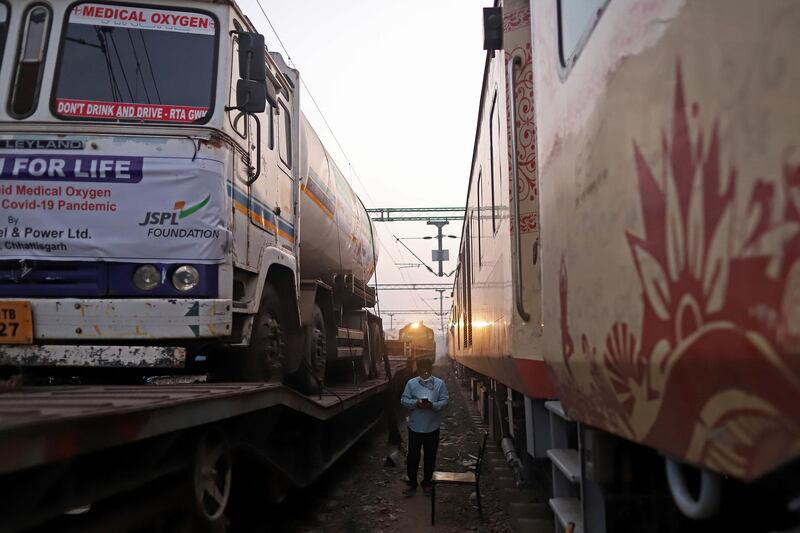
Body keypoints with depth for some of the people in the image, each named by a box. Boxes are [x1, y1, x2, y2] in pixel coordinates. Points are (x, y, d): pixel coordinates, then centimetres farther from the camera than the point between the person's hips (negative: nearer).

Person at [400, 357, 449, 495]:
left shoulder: (440, 383, -1)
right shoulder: (411, 383, 0)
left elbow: (445, 401, -5)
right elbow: (403, 400, -3)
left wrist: (433, 405, -23)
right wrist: (415, 403, -21)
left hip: (432, 427, 0)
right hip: (415, 426, 0)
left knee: (430, 457, 10)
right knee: (413, 456, 6)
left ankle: (427, 482, 25)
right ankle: (411, 483, 20)